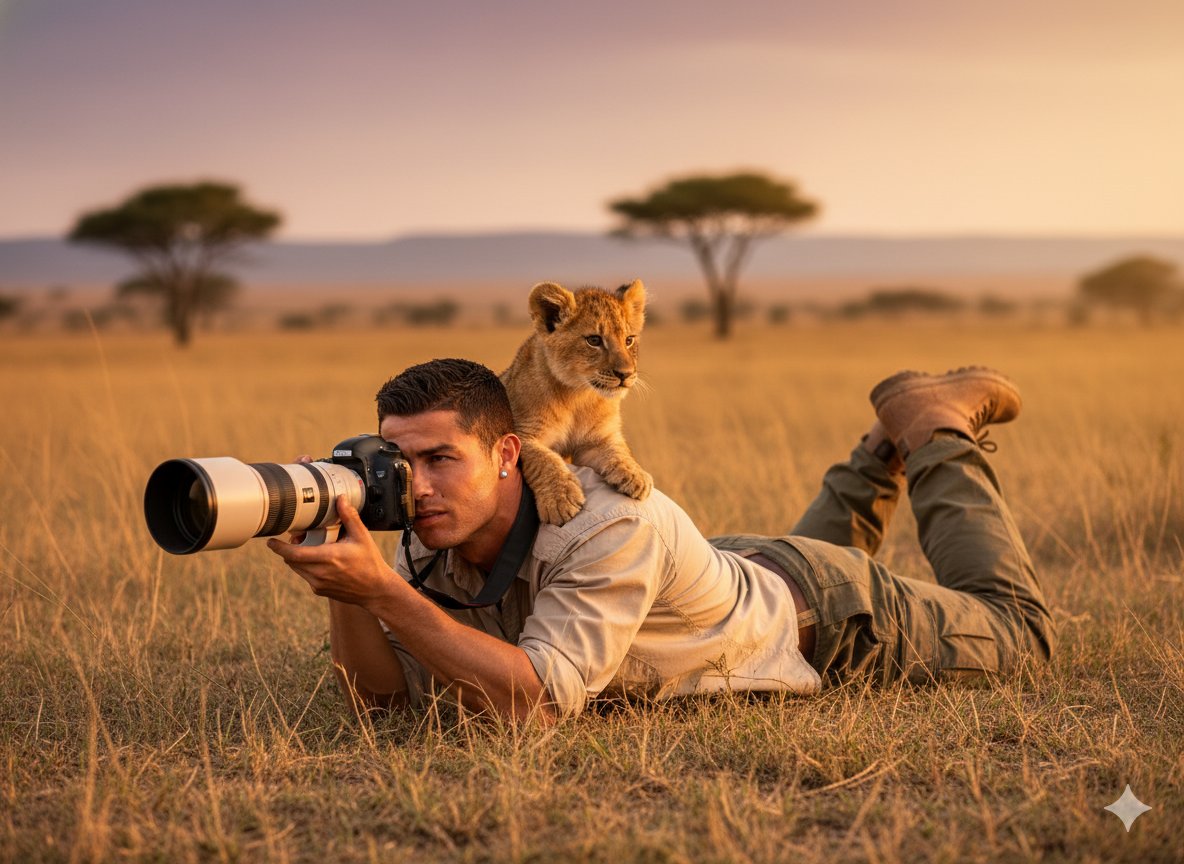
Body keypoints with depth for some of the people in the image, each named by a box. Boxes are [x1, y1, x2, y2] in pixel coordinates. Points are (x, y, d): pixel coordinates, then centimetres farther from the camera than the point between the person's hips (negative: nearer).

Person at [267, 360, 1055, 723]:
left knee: (1018, 631, 21)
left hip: (824, 612, -6)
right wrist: (345, 574, -39)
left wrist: (379, 587, -57)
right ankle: (885, 452, 50)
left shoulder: (613, 524, -46)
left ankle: (936, 422, 31)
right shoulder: (441, 539, -25)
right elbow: (383, 695, -21)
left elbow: (539, 702, -50)